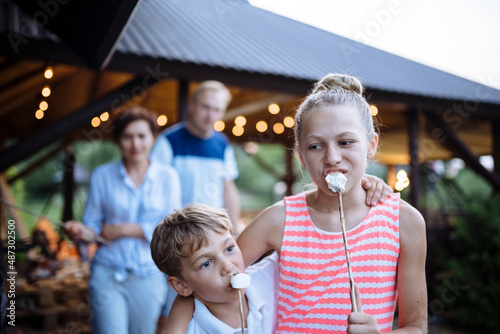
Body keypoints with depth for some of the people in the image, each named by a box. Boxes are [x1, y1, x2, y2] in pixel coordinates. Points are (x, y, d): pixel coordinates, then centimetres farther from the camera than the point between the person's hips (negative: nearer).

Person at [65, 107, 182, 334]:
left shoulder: (167, 177, 0)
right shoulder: (102, 175, 2)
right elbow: (93, 225, 5)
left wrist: (122, 229, -10)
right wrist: (82, 232, -18)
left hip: (148, 277, 1)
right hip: (107, 274, 0)